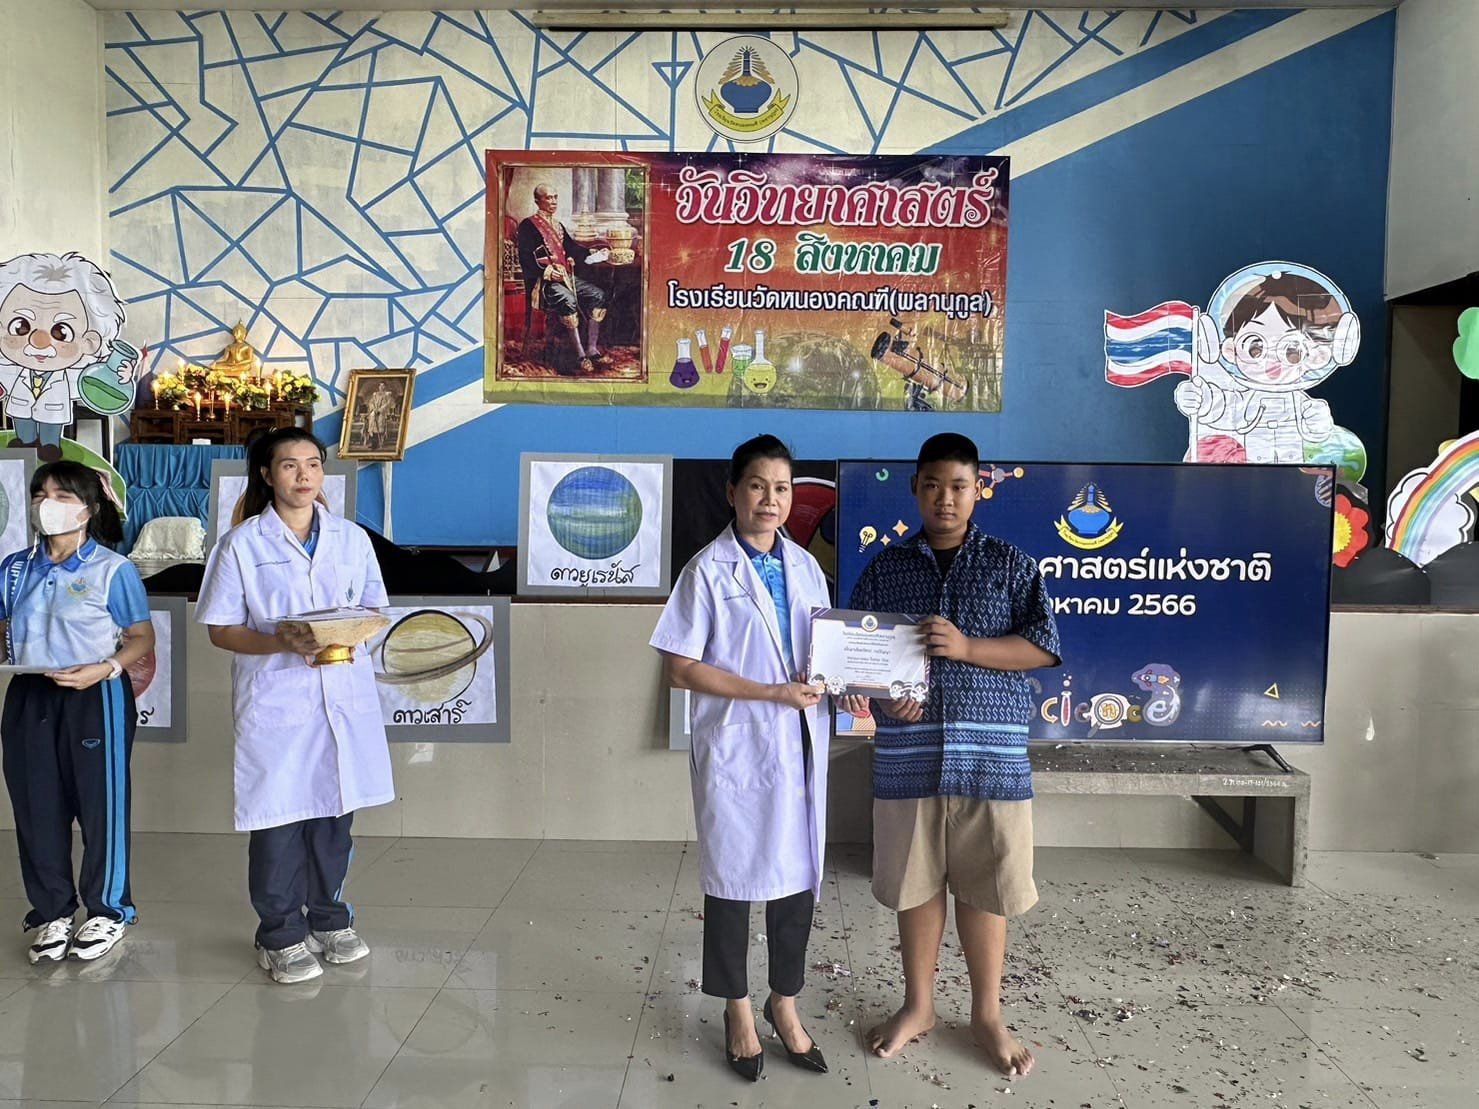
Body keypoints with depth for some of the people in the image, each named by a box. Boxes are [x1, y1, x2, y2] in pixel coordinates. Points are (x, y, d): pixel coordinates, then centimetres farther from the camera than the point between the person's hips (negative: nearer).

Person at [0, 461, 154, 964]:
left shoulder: (112, 570, -6)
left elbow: (142, 638, -4)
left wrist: (104, 669, -20)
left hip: (95, 698, -5)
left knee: (100, 804, 3)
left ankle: (108, 909, 20)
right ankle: (52, 912, 26)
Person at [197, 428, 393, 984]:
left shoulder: (351, 538, 8)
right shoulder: (241, 545, -2)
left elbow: (372, 608, 12)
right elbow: (221, 630, -2)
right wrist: (281, 643, -19)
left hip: (344, 694, 3)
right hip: (274, 700, -3)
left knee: (335, 811, 12)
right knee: (279, 818, 1)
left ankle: (329, 918, 30)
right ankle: (281, 935, 18)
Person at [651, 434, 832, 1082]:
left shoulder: (805, 566, 7)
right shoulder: (709, 569, -9)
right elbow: (681, 669, -11)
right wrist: (772, 693, -17)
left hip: (800, 746, 5)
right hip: (735, 748, -4)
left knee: (798, 877, 11)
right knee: (733, 880, 10)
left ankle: (785, 1003, 32)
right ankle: (738, 1010, 29)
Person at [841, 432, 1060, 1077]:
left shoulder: (1010, 565, 3)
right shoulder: (884, 568, 7)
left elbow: (1043, 646, -3)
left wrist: (967, 647, -17)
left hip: (991, 754, -1)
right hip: (908, 755, 1)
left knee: (985, 886, 9)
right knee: (915, 883, 12)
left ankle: (987, 1013, 28)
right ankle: (918, 1005, 31)